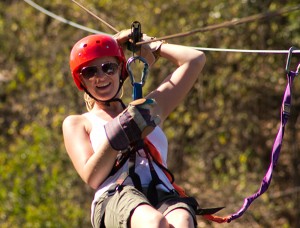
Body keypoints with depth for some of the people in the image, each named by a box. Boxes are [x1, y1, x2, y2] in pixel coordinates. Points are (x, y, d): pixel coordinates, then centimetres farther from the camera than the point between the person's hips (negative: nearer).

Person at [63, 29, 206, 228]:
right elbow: (92, 178, 6)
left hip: (163, 196, 3)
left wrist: (151, 46, 42)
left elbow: (195, 60, 34)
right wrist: (121, 130, -3)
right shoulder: (77, 124, 25)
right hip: (113, 200, -2)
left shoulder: (148, 109, 34)